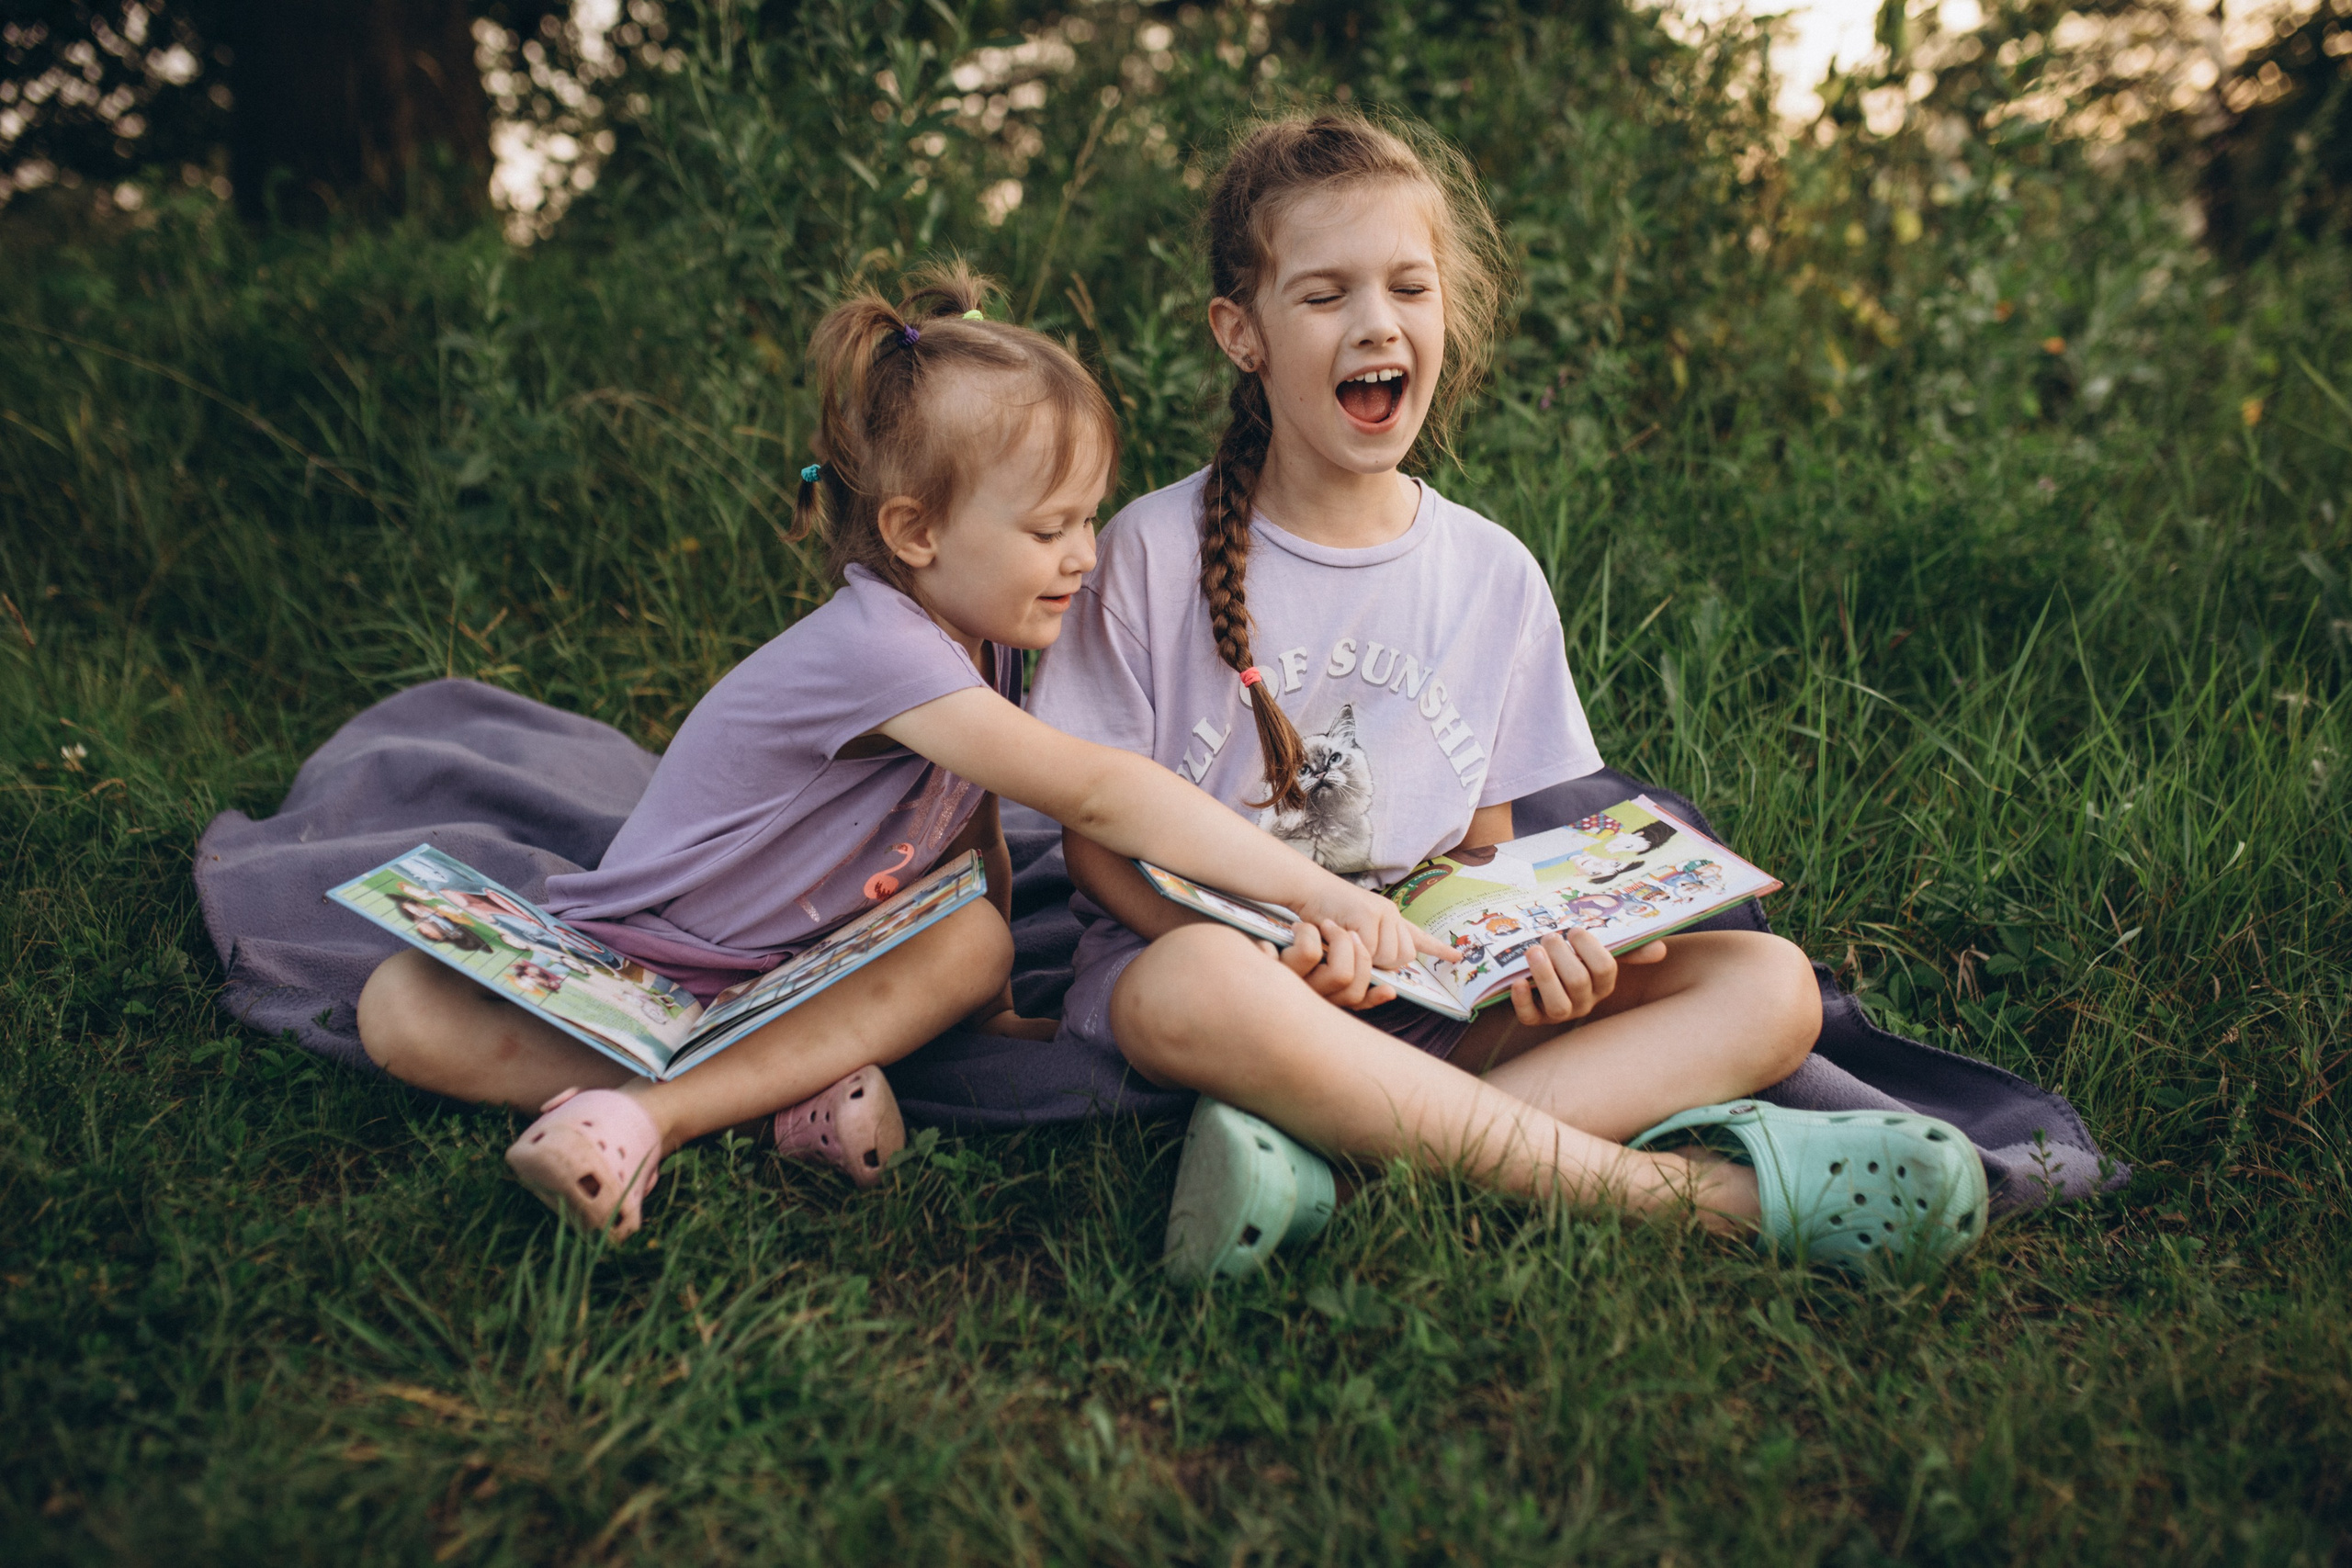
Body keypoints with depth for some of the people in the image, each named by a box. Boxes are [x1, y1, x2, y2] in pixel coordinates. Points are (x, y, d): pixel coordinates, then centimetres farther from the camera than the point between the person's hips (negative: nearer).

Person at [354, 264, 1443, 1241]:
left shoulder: (981, 641, -4)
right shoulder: (876, 648, -31)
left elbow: (977, 834, 6)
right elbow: (1096, 798, -37)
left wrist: (992, 1006, 3)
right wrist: (1314, 891, -38)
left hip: (804, 968, 6)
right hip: (639, 964, -6)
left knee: (974, 942, -24)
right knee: (405, 1009, -26)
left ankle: (654, 1116, -29)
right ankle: (783, 1089, -36)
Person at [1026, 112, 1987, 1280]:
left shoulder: (1494, 577, 6)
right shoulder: (1158, 550, -3)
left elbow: (1484, 845, 11)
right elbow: (1096, 833, -3)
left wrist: (1534, 943, -13)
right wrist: (1264, 943, -22)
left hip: (1433, 998, 4)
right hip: (1212, 957, -3)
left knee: (1769, 985, -15)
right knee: (1188, 989, -40)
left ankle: (1323, 1146, -35)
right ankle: (1667, 1185, -30)